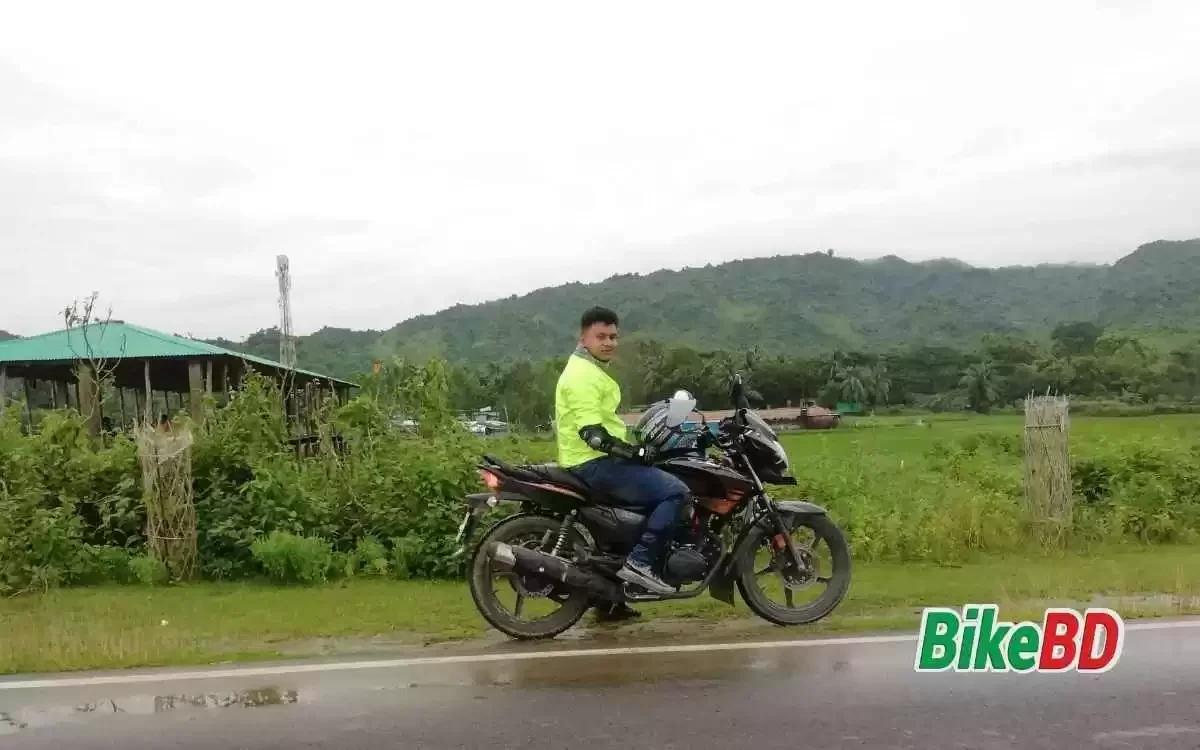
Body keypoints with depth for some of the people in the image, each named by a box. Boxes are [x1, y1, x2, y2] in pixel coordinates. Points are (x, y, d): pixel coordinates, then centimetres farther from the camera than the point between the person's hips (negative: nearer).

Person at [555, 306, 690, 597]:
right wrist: (635, 452, -20)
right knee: (675, 491, -17)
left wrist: (637, 447, 20)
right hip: (594, 463, -11)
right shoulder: (583, 375, -17)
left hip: (597, 461, 11)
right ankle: (639, 561, -15)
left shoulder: (590, 369, 18)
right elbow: (593, 434, -27)